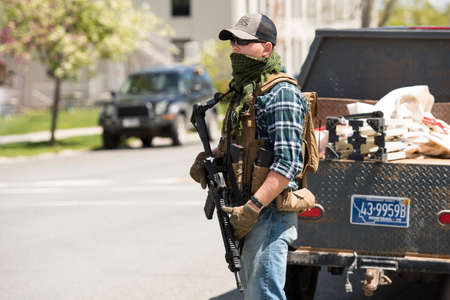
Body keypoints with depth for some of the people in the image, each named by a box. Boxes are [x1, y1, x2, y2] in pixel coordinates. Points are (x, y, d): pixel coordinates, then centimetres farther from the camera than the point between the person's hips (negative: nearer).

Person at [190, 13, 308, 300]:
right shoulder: (244, 92, 16)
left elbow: (288, 163, -22)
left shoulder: (281, 93, -14)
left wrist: (251, 209, -26)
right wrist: (208, 159, 8)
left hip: (270, 212, -10)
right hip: (251, 211, 10)